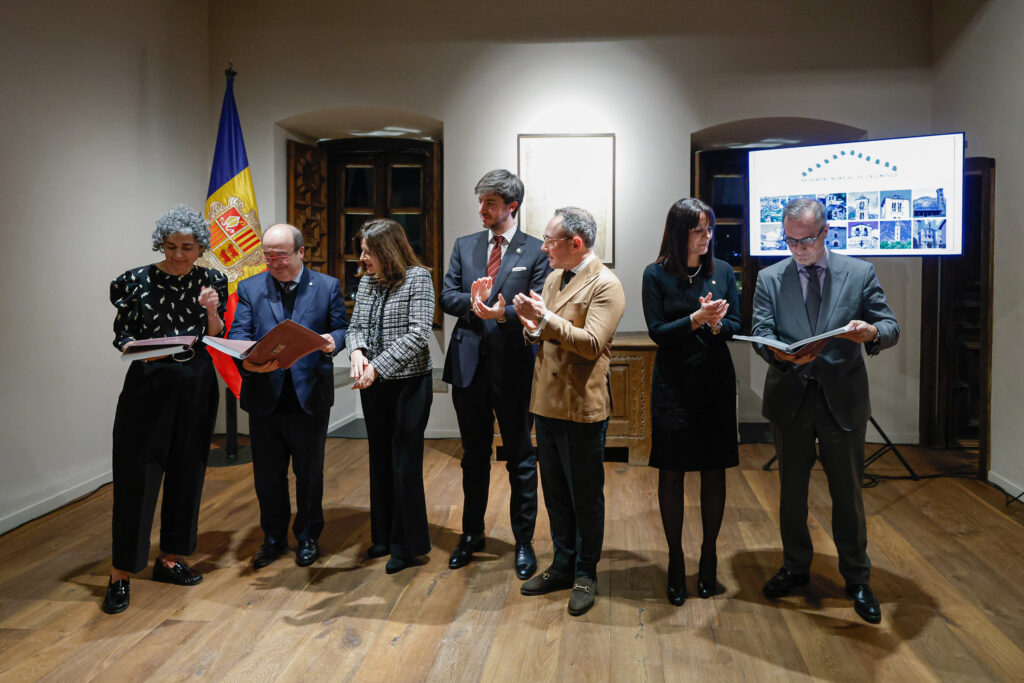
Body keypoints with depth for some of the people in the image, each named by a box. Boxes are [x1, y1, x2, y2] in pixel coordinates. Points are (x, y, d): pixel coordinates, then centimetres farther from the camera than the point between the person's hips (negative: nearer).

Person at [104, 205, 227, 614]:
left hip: (196, 387, 3)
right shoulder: (136, 281, -3)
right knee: (136, 475, -3)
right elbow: (121, 337, 1)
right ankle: (121, 574, 8)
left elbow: (216, 341, 4)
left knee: (187, 472, 9)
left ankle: (169, 560, 25)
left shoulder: (212, 282, 4)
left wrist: (211, 310, -14)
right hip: (148, 385, -3)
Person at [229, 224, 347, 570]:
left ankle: (308, 536, 30)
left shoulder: (328, 286, 2)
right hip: (265, 396, 2)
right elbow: (238, 333, -3)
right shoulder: (249, 288, 5)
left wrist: (333, 341, -20)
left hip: (310, 395, -1)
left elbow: (341, 328, 5)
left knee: (309, 473, 12)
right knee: (267, 475, 12)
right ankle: (274, 538, 31)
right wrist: (247, 361, -24)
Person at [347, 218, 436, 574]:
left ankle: (409, 544, 13)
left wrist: (378, 366, -22)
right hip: (372, 385, 7)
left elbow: (417, 334, -18)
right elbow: (356, 325, 10)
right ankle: (384, 535, 29)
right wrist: (357, 352, -13)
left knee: (405, 463, -1)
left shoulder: (417, 278, -11)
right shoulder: (367, 281, 9)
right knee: (380, 460, 15)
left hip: (409, 384, -7)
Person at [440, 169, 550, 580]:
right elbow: (447, 297, 3)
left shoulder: (535, 251, -3)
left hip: (513, 367, -4)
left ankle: (524, 542, 23)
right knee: (474, 455, 17)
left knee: (520, 457, 8)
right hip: (469, 365, 4)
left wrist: (503, 313, -27)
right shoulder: (464, 247, 10)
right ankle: (472, 534, 33)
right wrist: (473, 302, -18)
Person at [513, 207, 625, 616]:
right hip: (547, 402, 8)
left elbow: (591, 344, -21)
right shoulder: (553, 279, 13)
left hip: (582, 408, -7)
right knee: (555, 494, 17)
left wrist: (546, 319, -23)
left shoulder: (605, 284, -12)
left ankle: (585, 575, 23)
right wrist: (532, 326, -5)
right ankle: (563, 566, 33)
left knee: (586, 497, 7)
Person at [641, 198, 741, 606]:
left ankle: (709, 556, 24)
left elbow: (736, 325, 5)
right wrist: (696, 319, -21)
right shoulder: (656, 275, -3)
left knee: (714, 472, 8)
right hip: (673, 385, -2)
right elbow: (657, 332, -8)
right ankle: (675, 560, 19)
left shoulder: (722, 271, 4)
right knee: (671, 474, 5)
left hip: (715, 383, 2)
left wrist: (715, 324, -16)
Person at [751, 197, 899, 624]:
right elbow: (760, 332, -6)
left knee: (848, 493, 8)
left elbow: (891, 328, -1)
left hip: (842, 400, -1)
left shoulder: (859, 273, 1)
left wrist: (872, 332, -25)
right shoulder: (770, 279, 3)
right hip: (790, 398, 1)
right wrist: (780, 353, -28)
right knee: (791, 490, 14)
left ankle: (857, 579, 25)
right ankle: (795, 568, 33)